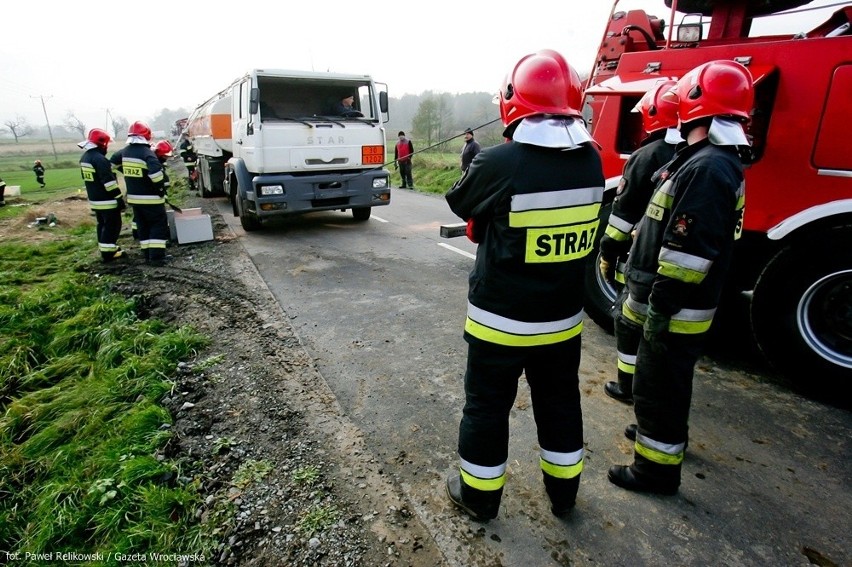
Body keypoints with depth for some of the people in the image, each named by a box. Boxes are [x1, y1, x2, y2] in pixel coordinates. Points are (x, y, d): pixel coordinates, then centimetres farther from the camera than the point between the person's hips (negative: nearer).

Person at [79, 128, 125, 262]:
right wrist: (120, 199, -20)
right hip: (106, 200, -10)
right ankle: (108, 253, 1)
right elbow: (109, 182, -23)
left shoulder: (84, 157, 12)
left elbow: (91, 178, 19)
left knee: (102, 224, 18)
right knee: (112, 225, -2)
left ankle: (106, 248, 28)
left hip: (94, 199, 10)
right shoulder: (99, 159, -20)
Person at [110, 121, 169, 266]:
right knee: (159, 225, 1)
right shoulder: (147, 153, -18)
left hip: (134, 197, 7)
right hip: (151, 198, -7)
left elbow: (113, 162, 26)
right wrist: (161, 188, -16)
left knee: (143, 226, 16)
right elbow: (156, 173, -31)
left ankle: (148, 254, 19)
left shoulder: (124, 152, 7)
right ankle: (156, 256, -6)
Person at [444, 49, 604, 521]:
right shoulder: (591, 162, -4)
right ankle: (563, 491, 42)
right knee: (560, 402, 22)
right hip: (563, 319, 5)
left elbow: (460, 203, -4)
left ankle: (479, 496, 34)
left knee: (487, 407, 14)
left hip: (500, 320, -5)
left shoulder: (500, 164, -22)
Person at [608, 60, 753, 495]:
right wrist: (649, 298, 22)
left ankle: (657, 468, 18)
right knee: (665, 381, 26)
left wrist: (661, 306, -22)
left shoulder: (706, 168, -22)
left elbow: (688, 251, -27)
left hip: (676, 311, -10)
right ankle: (664, 434, 47)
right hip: (678, 307, 10)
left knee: (658, 387, 3)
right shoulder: (714, 161, 12)